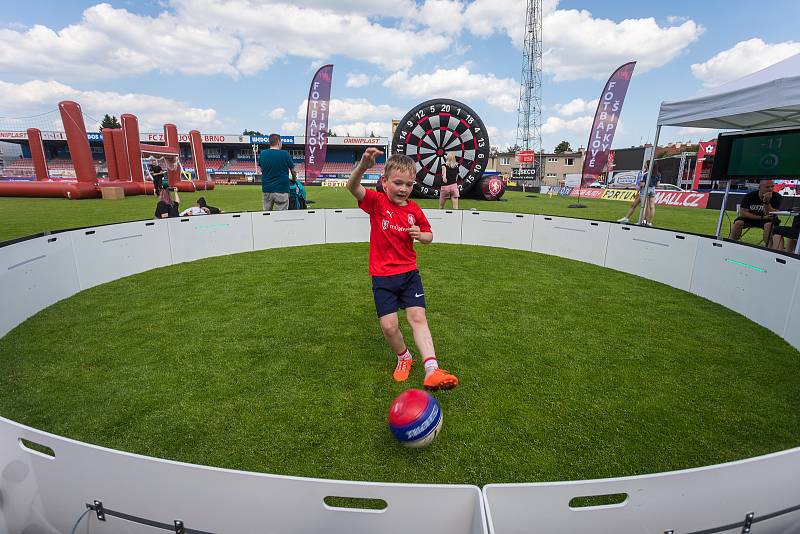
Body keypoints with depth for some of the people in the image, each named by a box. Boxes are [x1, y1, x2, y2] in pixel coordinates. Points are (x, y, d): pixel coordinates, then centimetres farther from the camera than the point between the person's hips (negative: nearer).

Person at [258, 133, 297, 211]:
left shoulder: (262, 154, 2)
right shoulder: (285, 154, -8)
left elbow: (262, 170, 13)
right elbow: (293, 171, 4)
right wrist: (294, 179, 25)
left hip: (266, 190, 4)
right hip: (281, 190, -4)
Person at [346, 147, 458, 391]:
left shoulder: (414, 209, 2)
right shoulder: (376, 201, -7)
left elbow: (429, 236, 15)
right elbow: (352, 187, -26)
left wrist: (420, 235, -9)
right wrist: (363, 165, -45)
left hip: (409, 273, 2)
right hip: (382, 276, -2)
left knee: (418, 318, -7)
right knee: (389, 326, -4)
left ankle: (432, 370, -9)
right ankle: (403, 357, 25)